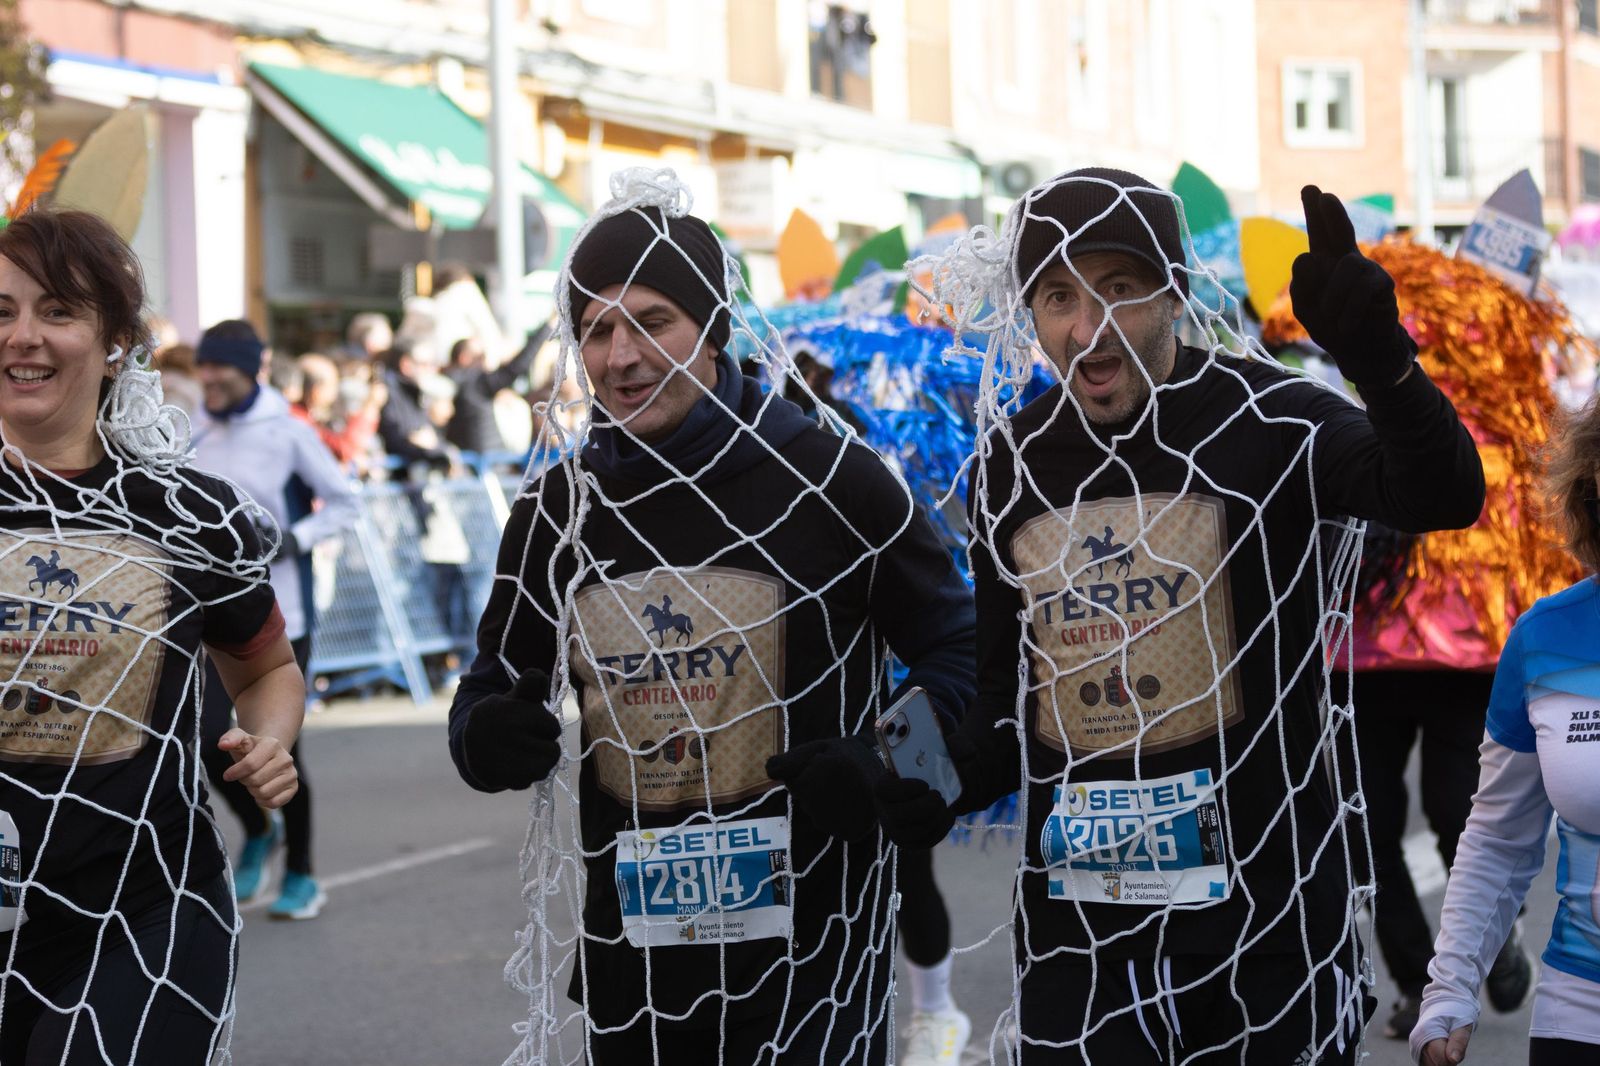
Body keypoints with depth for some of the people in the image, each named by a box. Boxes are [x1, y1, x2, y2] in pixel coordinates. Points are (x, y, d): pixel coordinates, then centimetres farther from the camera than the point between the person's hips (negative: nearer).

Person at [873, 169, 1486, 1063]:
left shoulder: (1266, 421, -8)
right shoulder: (1011, 465, 7)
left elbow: (1444, 496, -27)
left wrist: (1380, 359, -43)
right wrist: (949, 782, -3)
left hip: (1266, 902, -4)